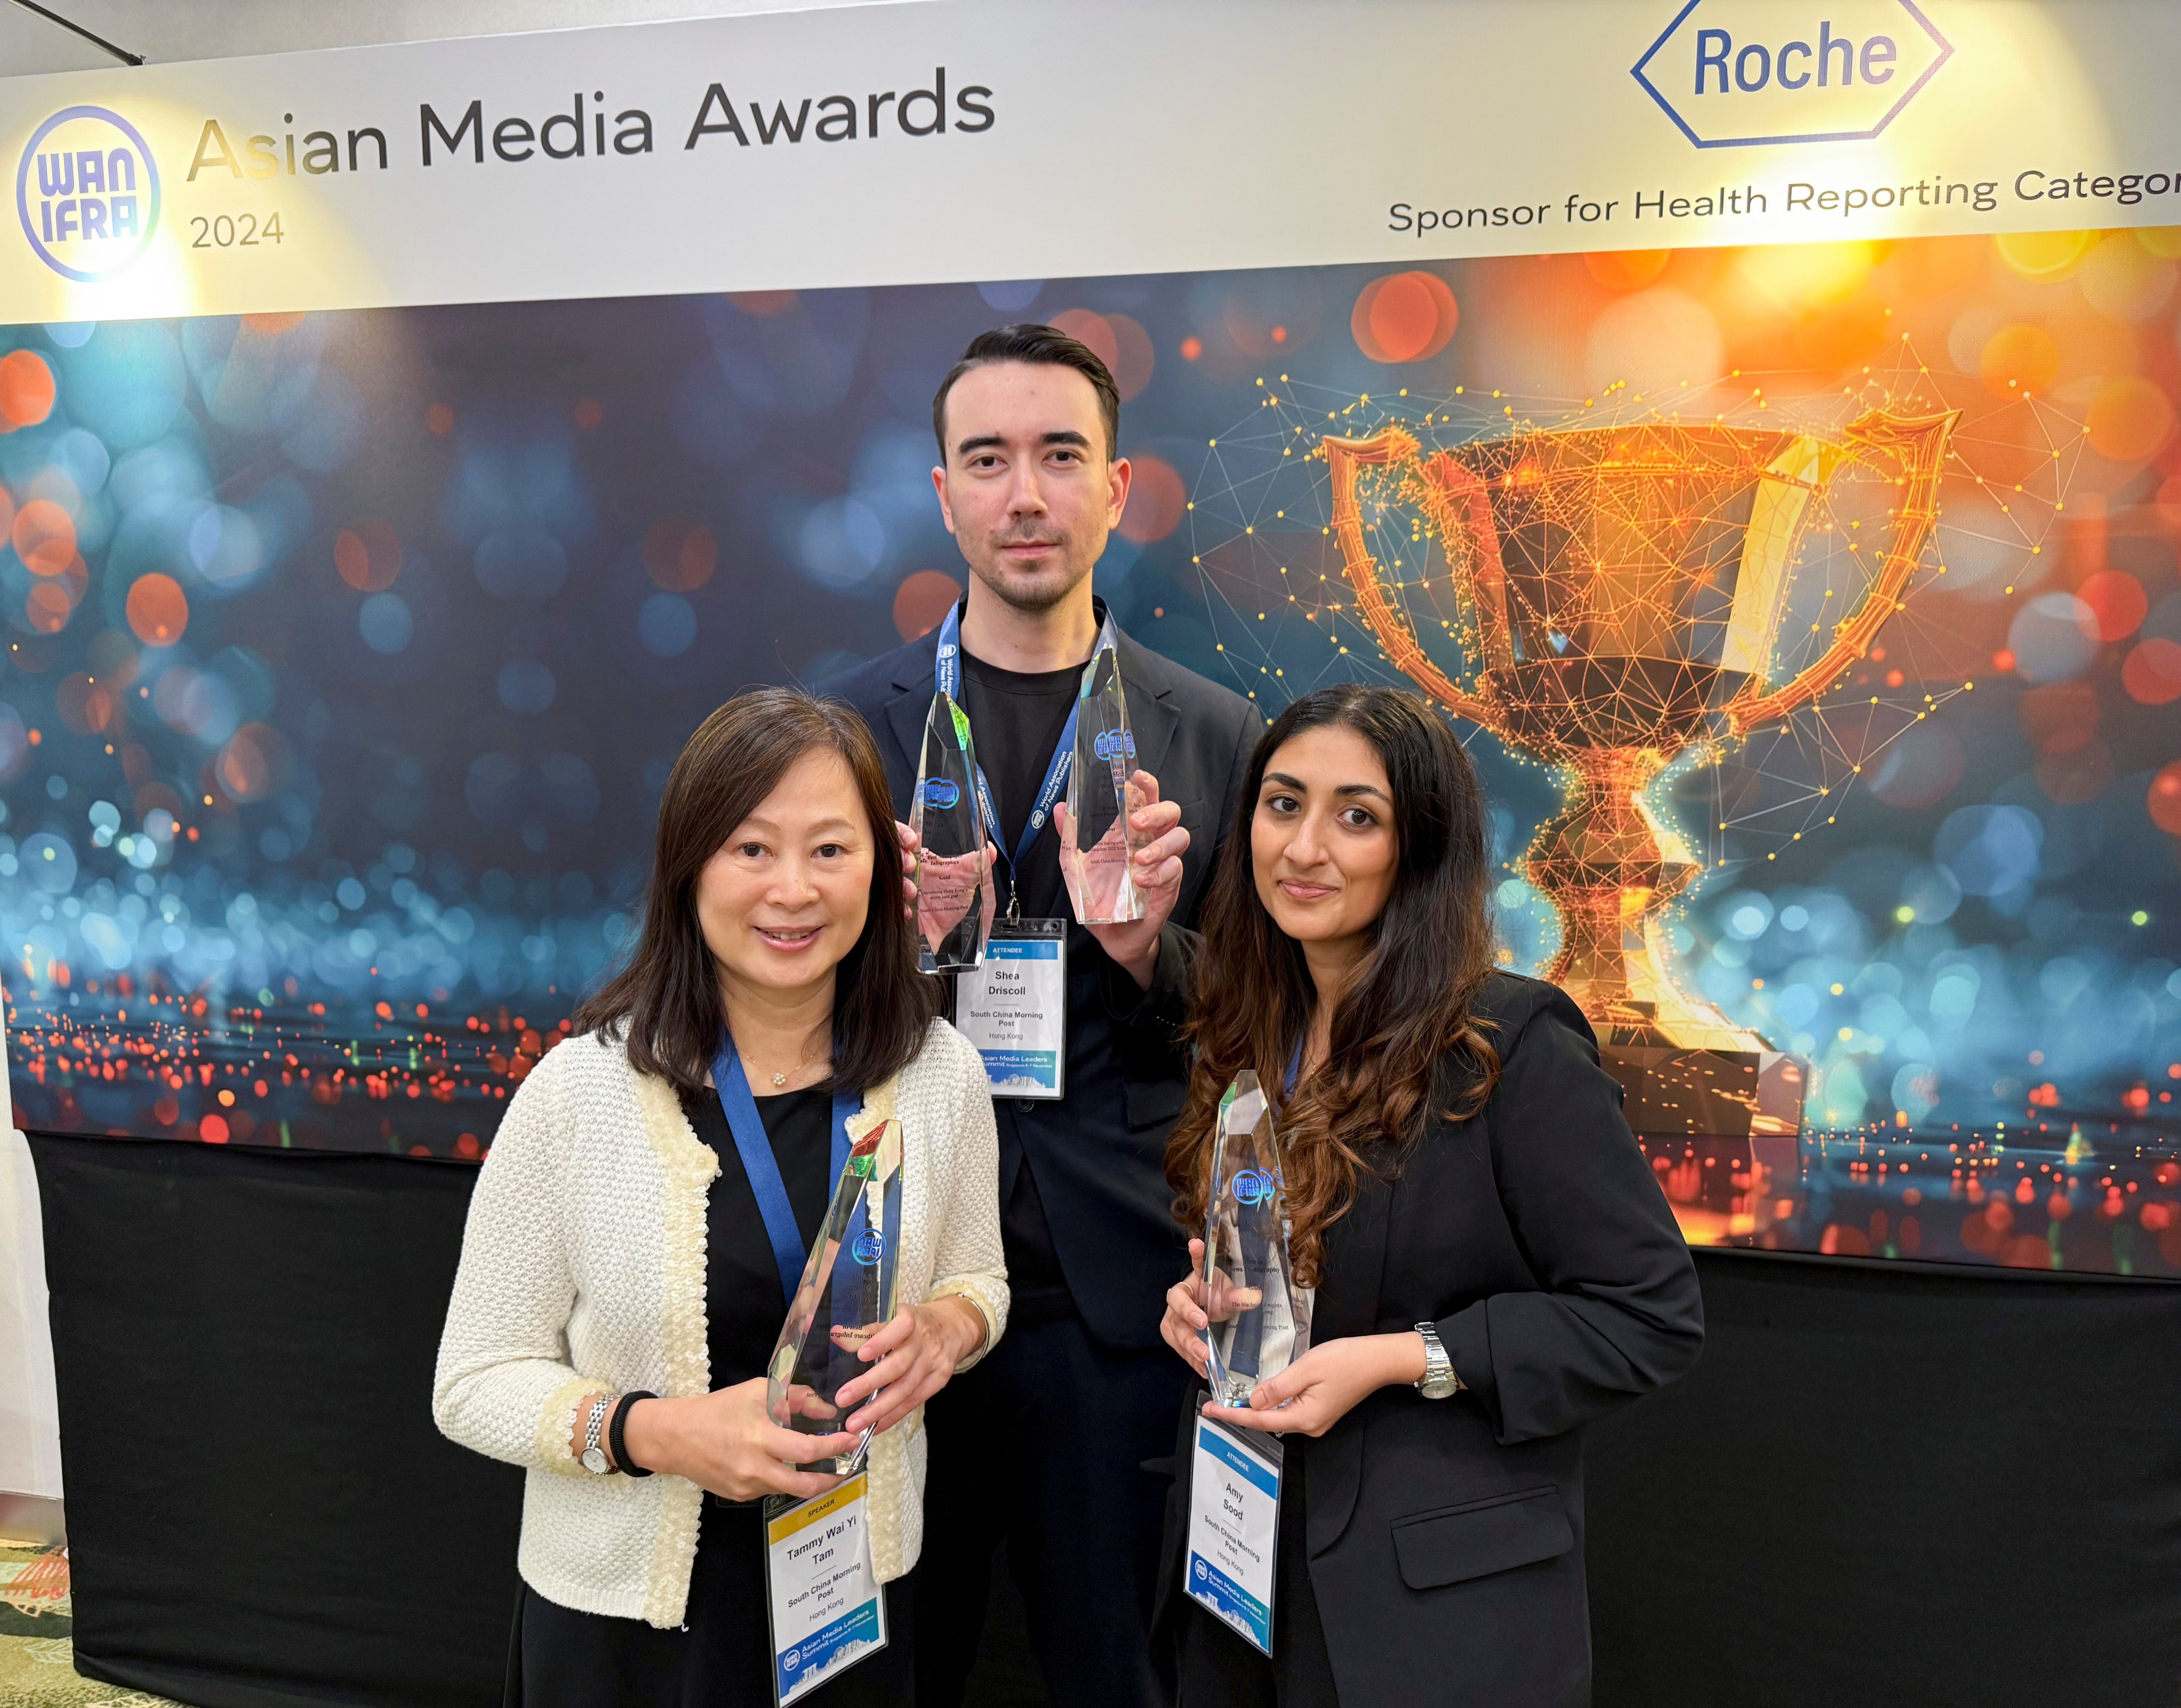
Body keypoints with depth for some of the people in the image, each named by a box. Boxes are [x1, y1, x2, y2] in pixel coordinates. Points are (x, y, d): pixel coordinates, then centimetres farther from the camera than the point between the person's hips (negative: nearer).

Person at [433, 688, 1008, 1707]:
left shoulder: (942, 1074, -8)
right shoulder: (580, 1090, -16)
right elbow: (475, 1383, -10)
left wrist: (942, 1331, -15)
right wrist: (657, 1433, -25)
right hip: (626, 1610, -2)